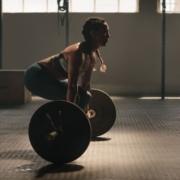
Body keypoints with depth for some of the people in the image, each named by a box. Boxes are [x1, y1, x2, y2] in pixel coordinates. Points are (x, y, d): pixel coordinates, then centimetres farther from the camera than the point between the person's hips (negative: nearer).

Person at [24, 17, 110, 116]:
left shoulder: (92, 55, -1)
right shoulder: (77, 52, -29)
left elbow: (86, 83, 9)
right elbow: (71, 86, -32)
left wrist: (85, 110, 13)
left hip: (50, 77, 10)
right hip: (35, 76, -10)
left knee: (85, 96, 9)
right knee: (71, 97, -25)